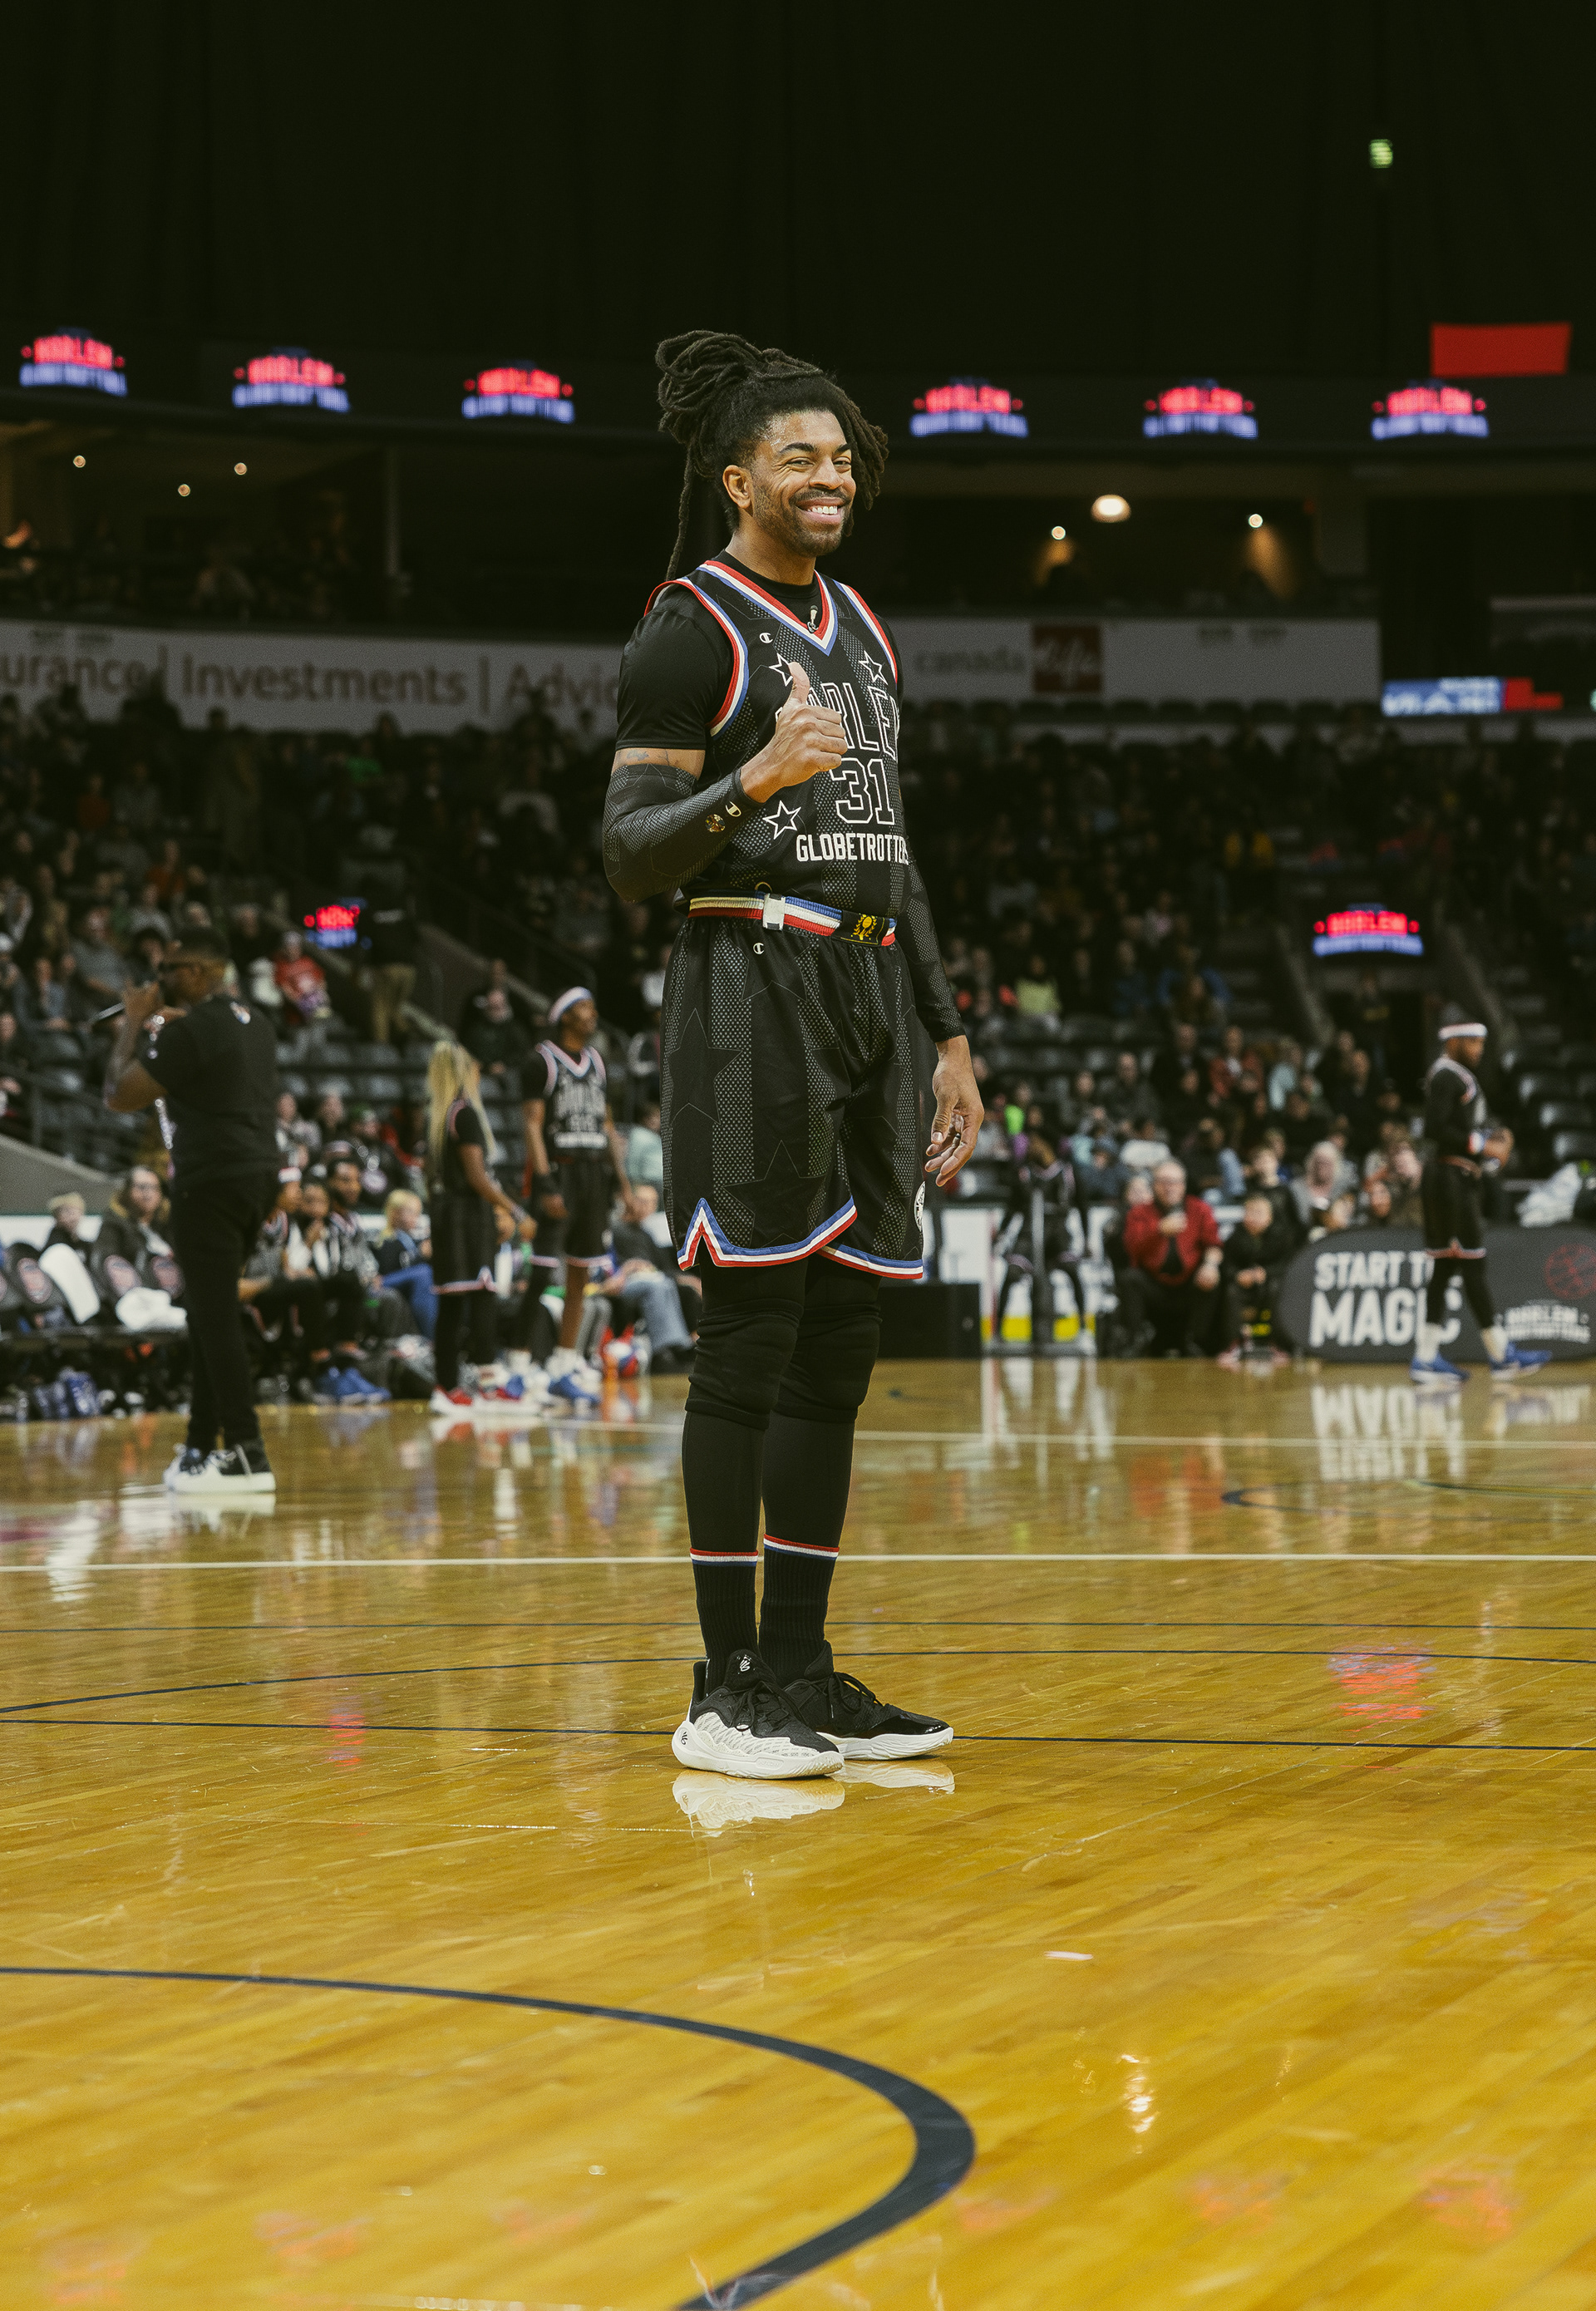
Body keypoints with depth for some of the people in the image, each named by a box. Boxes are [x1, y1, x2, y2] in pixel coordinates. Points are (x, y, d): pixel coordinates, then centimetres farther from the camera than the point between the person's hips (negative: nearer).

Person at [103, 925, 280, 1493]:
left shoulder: (189, 1030, -13)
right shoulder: (253, 1023, 16)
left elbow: (120, 1098, -9)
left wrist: (132, 1024, 1)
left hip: (211, 1183, -9)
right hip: (261, 1171, 9)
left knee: (216, 1317, -8)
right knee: (207, 1313, 17)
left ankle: (247, 1456, -12)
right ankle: (201, 1446, 21)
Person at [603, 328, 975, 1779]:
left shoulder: (861, 630, 18)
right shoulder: (691, 630, -6)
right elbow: (630, 855, -11)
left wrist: (948, 1037, 18)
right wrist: (752, 785, -29)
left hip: (867, 1000, 8)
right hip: (752, 991, -8)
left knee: (838, 1349, 7)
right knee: (752, 1344, -8)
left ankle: (801, 1669, 13)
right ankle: (725, 1691, -4)